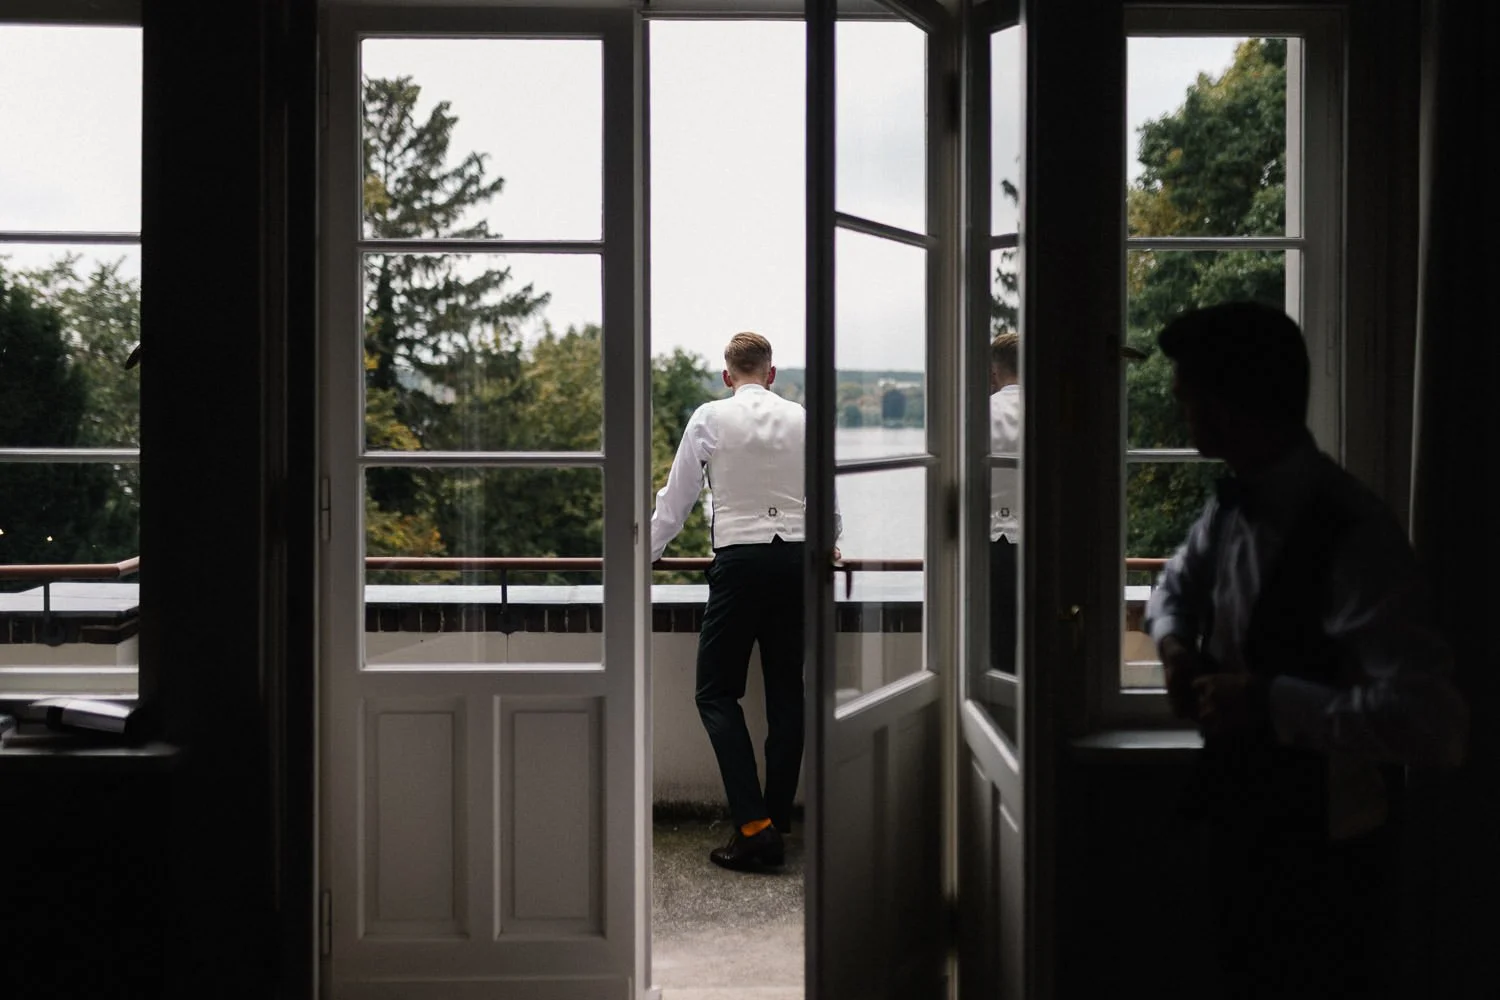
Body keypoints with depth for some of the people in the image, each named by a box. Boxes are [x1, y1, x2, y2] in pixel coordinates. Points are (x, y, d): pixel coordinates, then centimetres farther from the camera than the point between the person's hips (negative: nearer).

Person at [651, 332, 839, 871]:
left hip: (739, 559, -4)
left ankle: (754, 824, -10)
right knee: (787, 692, 9)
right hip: (796, 558, 4)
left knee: (717, 691, 1)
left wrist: (645, 553, 20)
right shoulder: (802, 419, 9)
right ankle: (778, 821, 11)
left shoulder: (710, 418, 1)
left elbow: (676, 497, 5)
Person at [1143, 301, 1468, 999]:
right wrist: (1174, 644, -2)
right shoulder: (1231, 504, -2)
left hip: (1323, 863, -8)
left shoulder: (1353, 538, -28)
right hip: (1239, 830, 8)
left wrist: (1269, 701, -29)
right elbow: (1177, 586, 19)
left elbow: (1434, 724, -35)